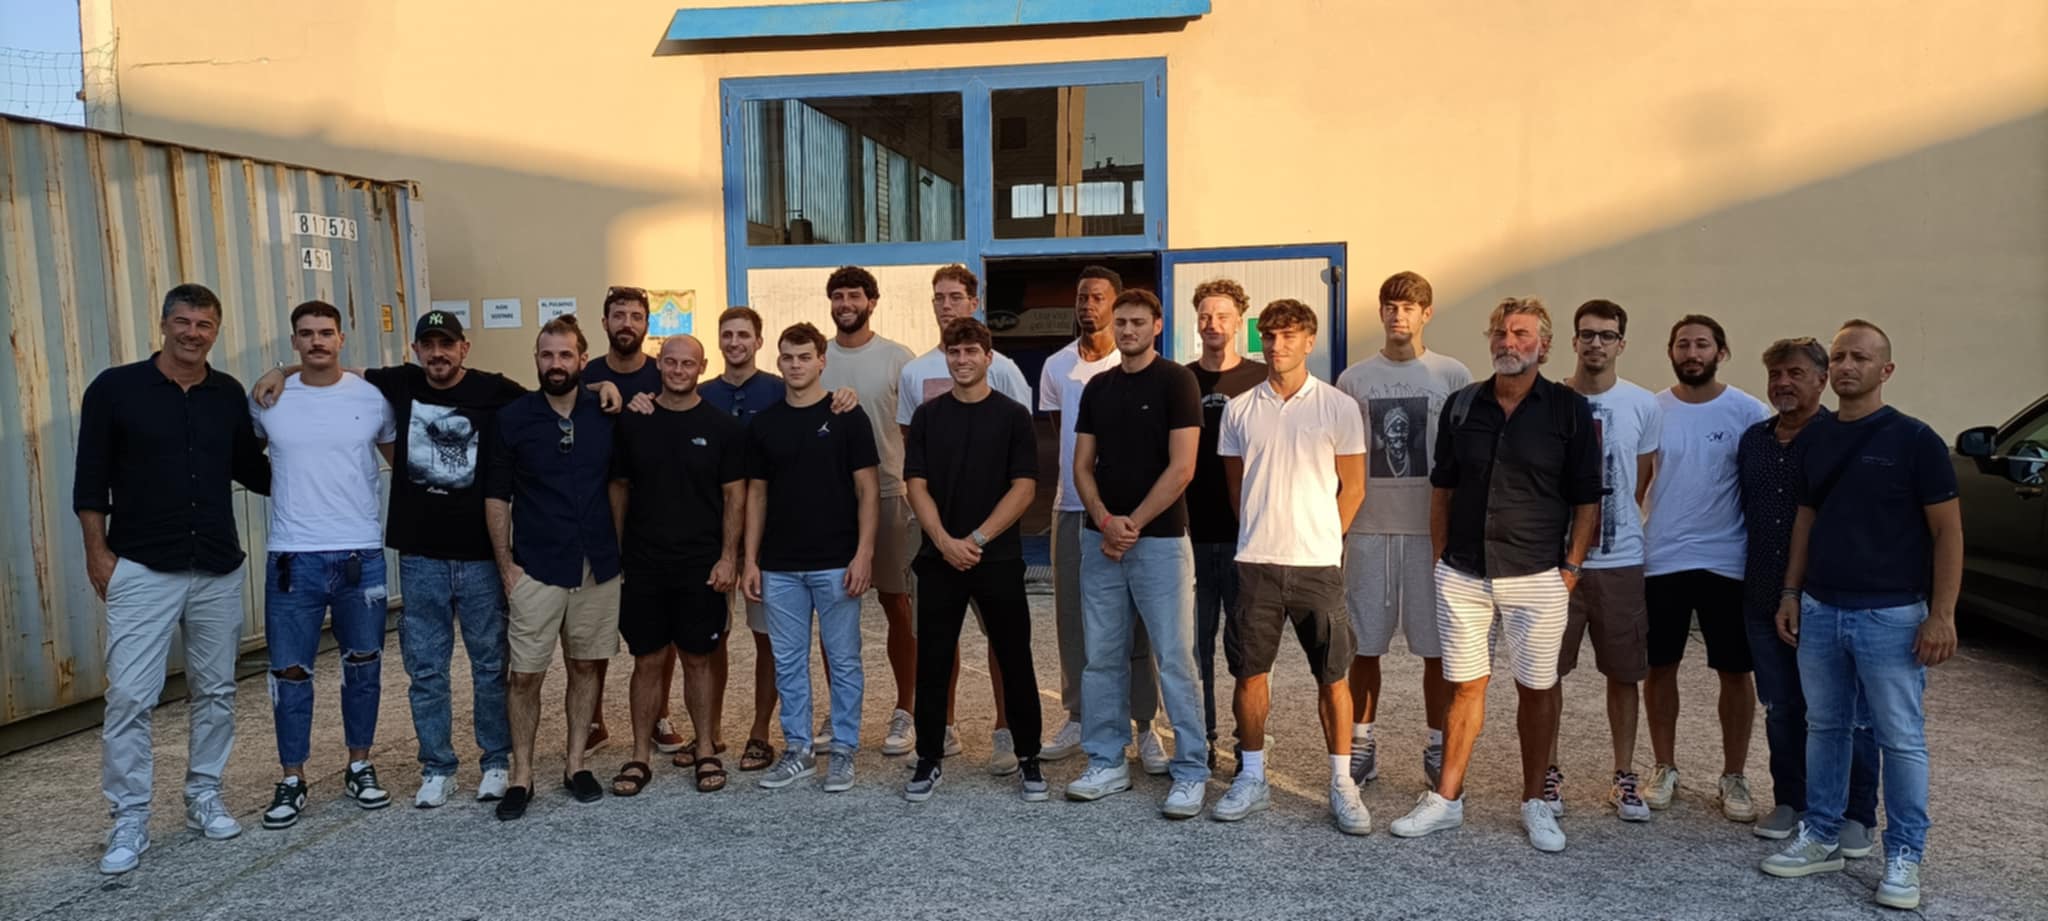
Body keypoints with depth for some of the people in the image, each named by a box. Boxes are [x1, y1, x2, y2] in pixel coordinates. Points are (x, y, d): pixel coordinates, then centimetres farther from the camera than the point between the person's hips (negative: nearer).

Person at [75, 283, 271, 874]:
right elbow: (91, 479, -2)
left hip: (218, 570, 4)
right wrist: (97, 552, -7)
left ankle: (203, 798, 25)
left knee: (215, 691, 11)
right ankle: (130, 821, 7)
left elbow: (251, 469, 15)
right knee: (130, 697, -4)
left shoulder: (229, 395, 5)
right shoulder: (116, 388, -4)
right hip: (142, 570, -3)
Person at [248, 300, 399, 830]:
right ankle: (292, 781, 18)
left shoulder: (371, 398, 0)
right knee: (291, 672, 5)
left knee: (363, 666, 10)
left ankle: (360, 768, 24)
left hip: (362, 555, 0)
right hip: (293, 558, 0)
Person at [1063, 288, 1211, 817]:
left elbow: (1181, 467, -12)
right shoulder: (1097, 388, 12)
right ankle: (1107, 764, 21)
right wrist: (1105, 521, -8)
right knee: (1101, 658, 10)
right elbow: (1082, 466, 9)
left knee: (1174, 659, -2)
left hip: (1160, 540, -5)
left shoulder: (1175, 382, -5)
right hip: (1100, 540, 6)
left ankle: (1191, 772, 8)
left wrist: (1133, 523, -11)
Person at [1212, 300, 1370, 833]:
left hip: (1318, 563, -2)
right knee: (1249, 672, 7)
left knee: (1332, 677, 4)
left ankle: (1342, 786, 16)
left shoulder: (1338, 407, 0)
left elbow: (1353, 489, 4)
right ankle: (1252, 779, 20)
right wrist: (1260, 535, 10)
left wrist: (1319, 540, 4)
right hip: (1255, 562, 2)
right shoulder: (1240, 409, 6)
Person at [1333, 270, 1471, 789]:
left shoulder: (1453, 377, 3)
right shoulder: (1353, 380, 6)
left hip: (1433, 529, -1)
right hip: (1368, 530, 1)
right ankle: (1361, 746, 18)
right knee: (1365, 644, 6)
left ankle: (1439, 749, 18)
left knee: (1437, 646, 5)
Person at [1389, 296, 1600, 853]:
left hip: (1537, 578, -2)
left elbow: (1587, 499, 1)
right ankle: (1446, 800, 17)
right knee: (1466, 686, 9)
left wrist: (1571, 567, -5)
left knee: (1536, 689, 7)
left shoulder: (1569, 410, -2)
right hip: (1462, 575, 2)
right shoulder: (1461, 406, 6)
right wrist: (1440, 558, 8)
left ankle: (1535, 803, 21)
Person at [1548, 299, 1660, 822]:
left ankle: (1624, 778, 22)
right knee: (1547, 670, 6)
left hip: (1621, 561, 1)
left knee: (1624, 673, 10)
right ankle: (1549, 773, 20)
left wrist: (1614, 525, 4)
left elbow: (1641, 486, 9)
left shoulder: (1644, 406, 1)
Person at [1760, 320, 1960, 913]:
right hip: (1819, 610, 5)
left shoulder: (1914, 440, -8)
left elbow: (1947, 531, -7)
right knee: (1824, 727, 13)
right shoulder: (1816, 440, 8)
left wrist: (1941, 614, -13)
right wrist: (1790, 592, 10)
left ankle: (1904, 856, 15)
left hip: (1891, 615, -5)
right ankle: (1821, 838, 24)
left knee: (1900, 738, 3)